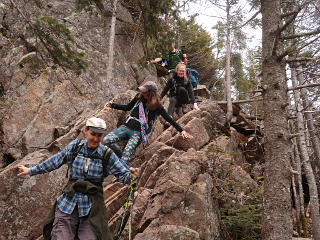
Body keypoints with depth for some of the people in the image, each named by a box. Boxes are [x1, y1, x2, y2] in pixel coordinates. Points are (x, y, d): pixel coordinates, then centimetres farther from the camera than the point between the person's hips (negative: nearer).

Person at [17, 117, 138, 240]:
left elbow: (122, 174, -4)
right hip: (68, 203, 1)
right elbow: (54, 162, 12)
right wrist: (31, 171, 20)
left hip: (91, 207, -1)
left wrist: (129, 175, -27)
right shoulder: (75, 146, 0)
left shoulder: (107, 154, -4)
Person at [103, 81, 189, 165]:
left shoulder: (156, 106, -4)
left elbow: (168, 119, 1)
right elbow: (128, 107, 23)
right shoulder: (139, 97, 8)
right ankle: (120, 155, 8)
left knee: (126, 154, -23)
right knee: (106, 140, -14)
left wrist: (181, 130, -3)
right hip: (126, 127, 5)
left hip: (138, 133, -5)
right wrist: (112, 105, 16)